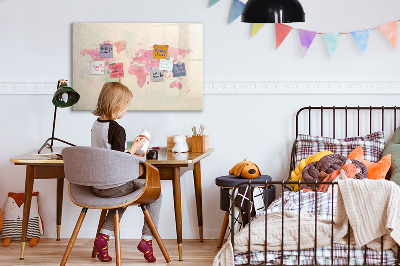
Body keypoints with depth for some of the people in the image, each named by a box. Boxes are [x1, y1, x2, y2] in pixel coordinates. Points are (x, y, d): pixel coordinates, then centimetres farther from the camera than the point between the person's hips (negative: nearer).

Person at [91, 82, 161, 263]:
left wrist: (130, 154, 19)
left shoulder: (95, 125, 6)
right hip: (114, 186, -8)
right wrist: (134, 148, -8)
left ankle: (104, 236, 18)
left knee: (123, 195, 36)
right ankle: (147, 239, 9)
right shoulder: (117, 129, -19)